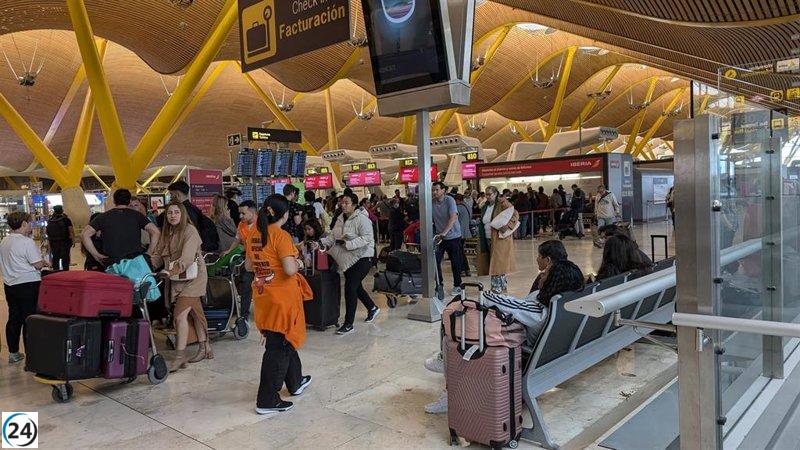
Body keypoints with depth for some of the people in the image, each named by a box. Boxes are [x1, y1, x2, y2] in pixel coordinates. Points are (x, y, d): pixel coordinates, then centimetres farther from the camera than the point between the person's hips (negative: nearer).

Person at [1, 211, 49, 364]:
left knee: (13, 319, 15)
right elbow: (38, 264, -17)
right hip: (28, 284, -8)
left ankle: (13, 353, 24)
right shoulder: (27, 242, -17)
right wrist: (43, 263, 5)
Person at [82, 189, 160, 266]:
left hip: (112, 264, 0)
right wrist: (148, 254, 2)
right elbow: (156, 232, -3)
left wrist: (97, 255, 4)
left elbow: (84, 235, 1)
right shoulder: (136, 215, 6)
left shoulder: (103, 217, 8)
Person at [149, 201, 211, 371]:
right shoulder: (166, 233, 10)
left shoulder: (190, 231, -14)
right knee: (194, 313, 16)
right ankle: (204, 347, 29)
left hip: (193, 277, -7)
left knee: (180, 314, -15)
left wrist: (171, 271, -36)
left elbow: (187, 258, -25)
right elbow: (157, 255, 6)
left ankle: (180, 356, -8)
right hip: (176, 280, 7)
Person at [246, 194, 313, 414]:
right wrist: (297, 263, -3)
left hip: (262, 295, 8)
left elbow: (249, 265, 14)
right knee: (278, 346, 1)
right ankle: (267, 400, 7)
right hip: (282, 297, -8)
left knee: (285, 339, 23)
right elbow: (290, 270, -23)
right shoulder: (282, 236, -18)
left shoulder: (254, 235, 5)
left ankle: (295, 381, 39)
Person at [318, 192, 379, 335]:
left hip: (362, 258, -9)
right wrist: (320, 243, -8)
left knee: (350, 287, -13)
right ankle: (372, 308, 44)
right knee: (356, 286, 19)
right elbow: (332, 236, 9)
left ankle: (348, 324, -5)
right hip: (348, 259, 9)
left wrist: (347, 244, -28)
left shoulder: (361, 219, -17)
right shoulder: (340, 219, 9)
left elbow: (367, 238, -23)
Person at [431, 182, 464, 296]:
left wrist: (444, 232, -35)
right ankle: (439, 283, 19)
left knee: (455, 262, 4)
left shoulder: (449, 200, -14)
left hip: (453, 236, -4)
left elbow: (453, 217, -26)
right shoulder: (432, 202, -2)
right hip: (439, 236, 4)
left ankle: (457, 286, 19)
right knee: (435, 261, 0)